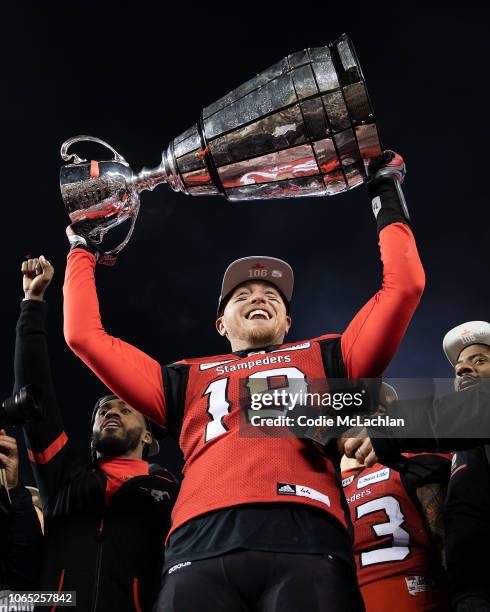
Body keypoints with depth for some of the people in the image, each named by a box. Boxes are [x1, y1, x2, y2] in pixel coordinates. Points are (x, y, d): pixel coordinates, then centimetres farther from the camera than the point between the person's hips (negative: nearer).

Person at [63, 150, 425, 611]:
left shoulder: (324, 358, 27)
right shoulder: (188, 379, 29)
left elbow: (403, 287, 24)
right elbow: (84, 336, 30)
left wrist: (387, 197, 32)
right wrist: (84, 251, 39)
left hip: (306, 546, -1)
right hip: (202, 553, 1)